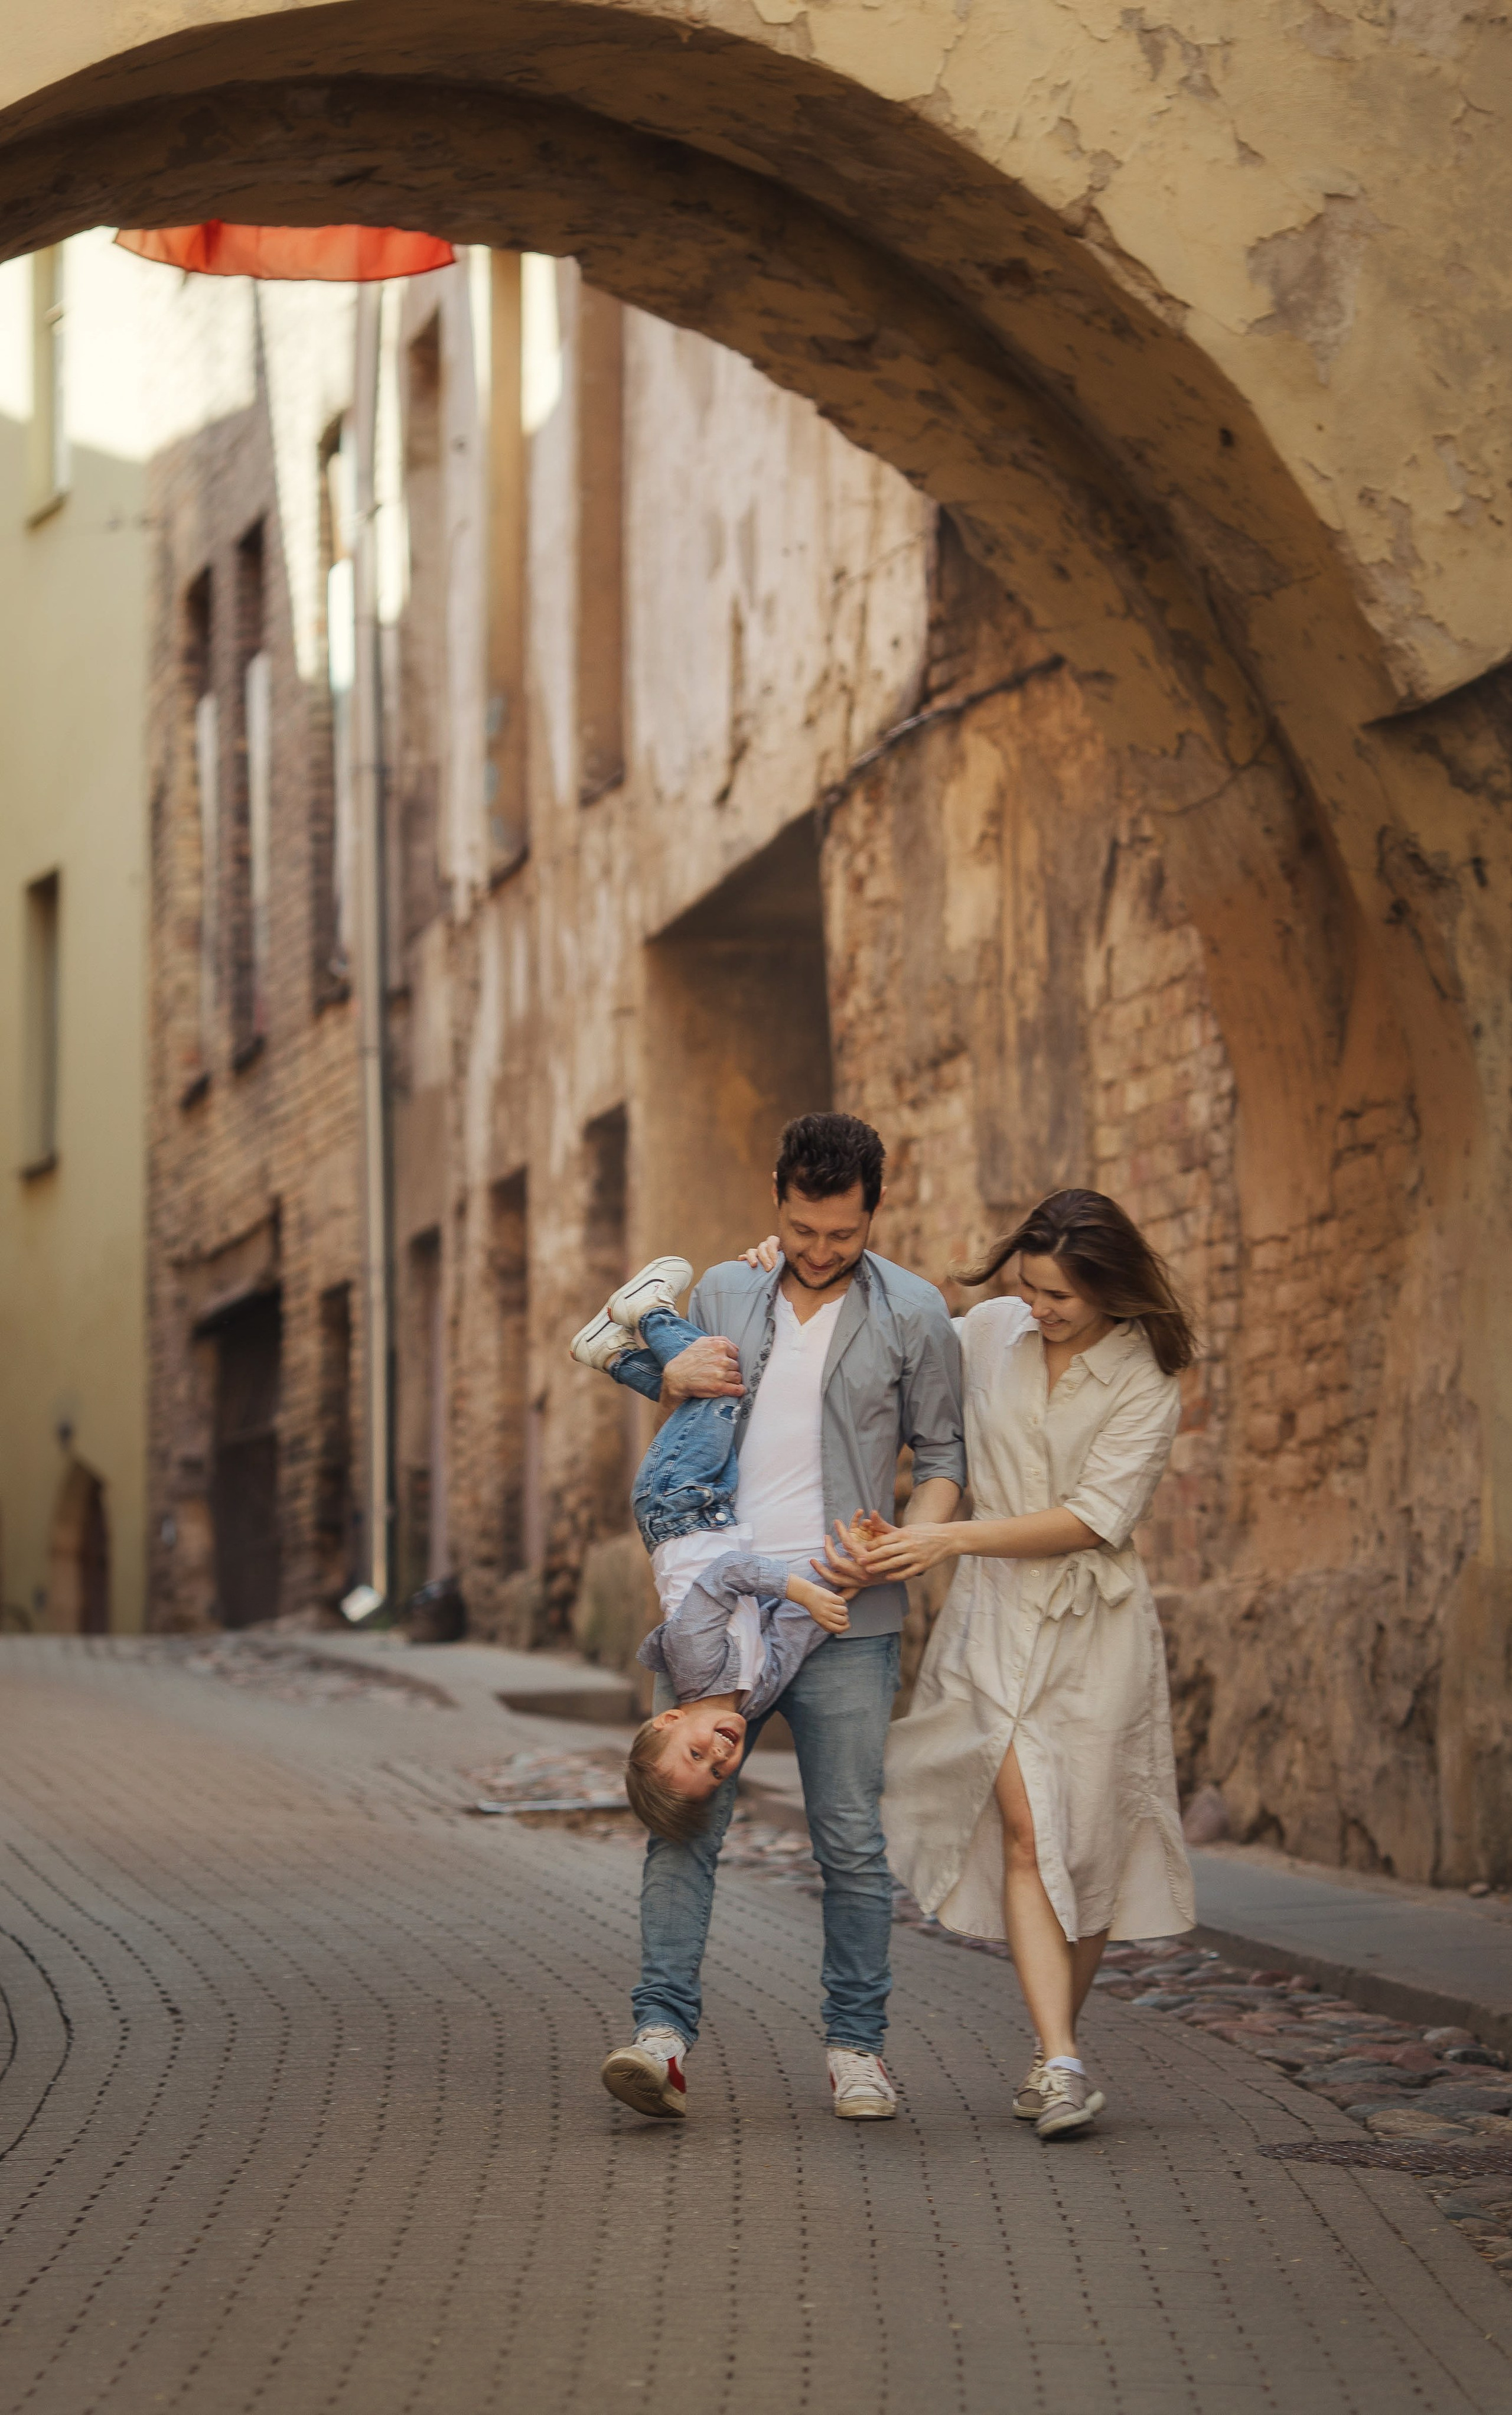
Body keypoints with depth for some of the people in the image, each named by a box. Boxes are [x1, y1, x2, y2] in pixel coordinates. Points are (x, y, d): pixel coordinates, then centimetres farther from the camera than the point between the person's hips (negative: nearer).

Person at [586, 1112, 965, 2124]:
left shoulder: (912, 1313, 3)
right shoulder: (724, 1295, 12)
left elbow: (944, 1459, 6)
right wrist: (674, 1381, 1)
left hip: (842, 1620, -2)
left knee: (852, 1841, 0)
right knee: (683, 1821, -7)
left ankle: (857, 2047, 10)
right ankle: (664, 2032, -9)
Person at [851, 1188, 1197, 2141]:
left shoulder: (1148, 1380, -7)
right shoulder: (990, 1332, 4)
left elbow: (1096, 1518, -14)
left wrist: (950, 1539, -20)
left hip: (1096, 1623, -1)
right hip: (996, 1611, 1)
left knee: (1086, 1841, 1)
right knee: (1026, 1830, -12)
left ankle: (1055, 2046, 20)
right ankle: (1063, 2064, -19)